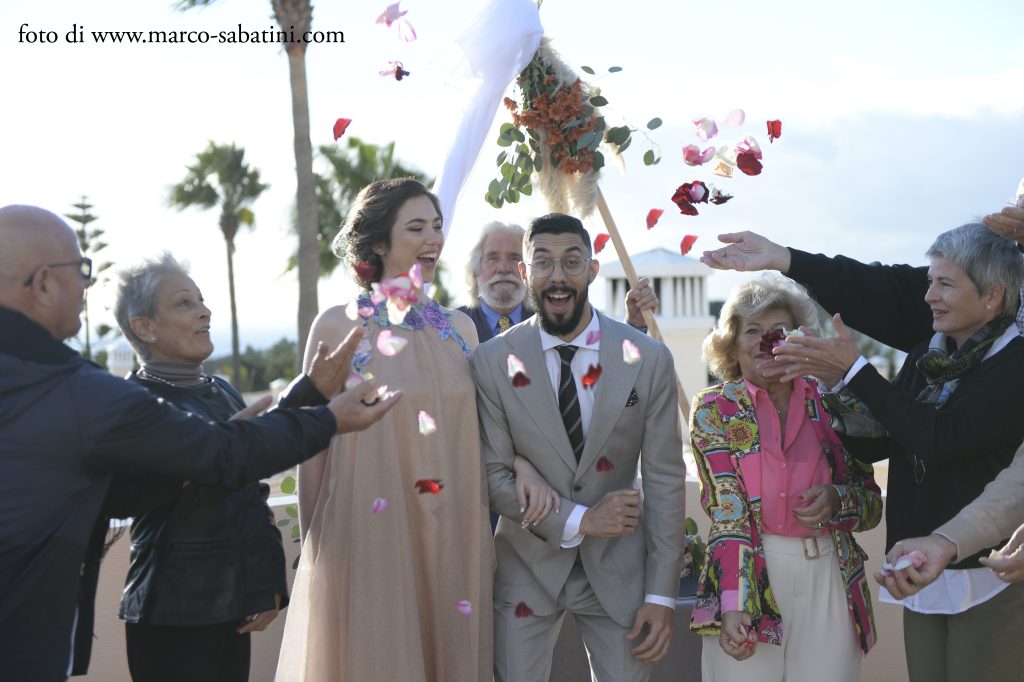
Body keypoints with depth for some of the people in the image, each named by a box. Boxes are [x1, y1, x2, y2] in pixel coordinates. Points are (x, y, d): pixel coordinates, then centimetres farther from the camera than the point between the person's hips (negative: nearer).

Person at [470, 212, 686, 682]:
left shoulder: (648, 359, -5)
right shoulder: (492, 362, -7)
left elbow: (665, 480, -3)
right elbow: (493, 475, -5)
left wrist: (661, 594, -5)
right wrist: (577, 520, -16)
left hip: (618, 569, 1)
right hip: (527, 568, 0)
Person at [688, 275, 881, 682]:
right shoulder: (714, 410, 0)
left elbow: (872, 505, 11)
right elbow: (727, 512, -9)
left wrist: (836, 500, -12)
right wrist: (734, 604, -20)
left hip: (828, 578, 2)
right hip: (747, 575, -2)